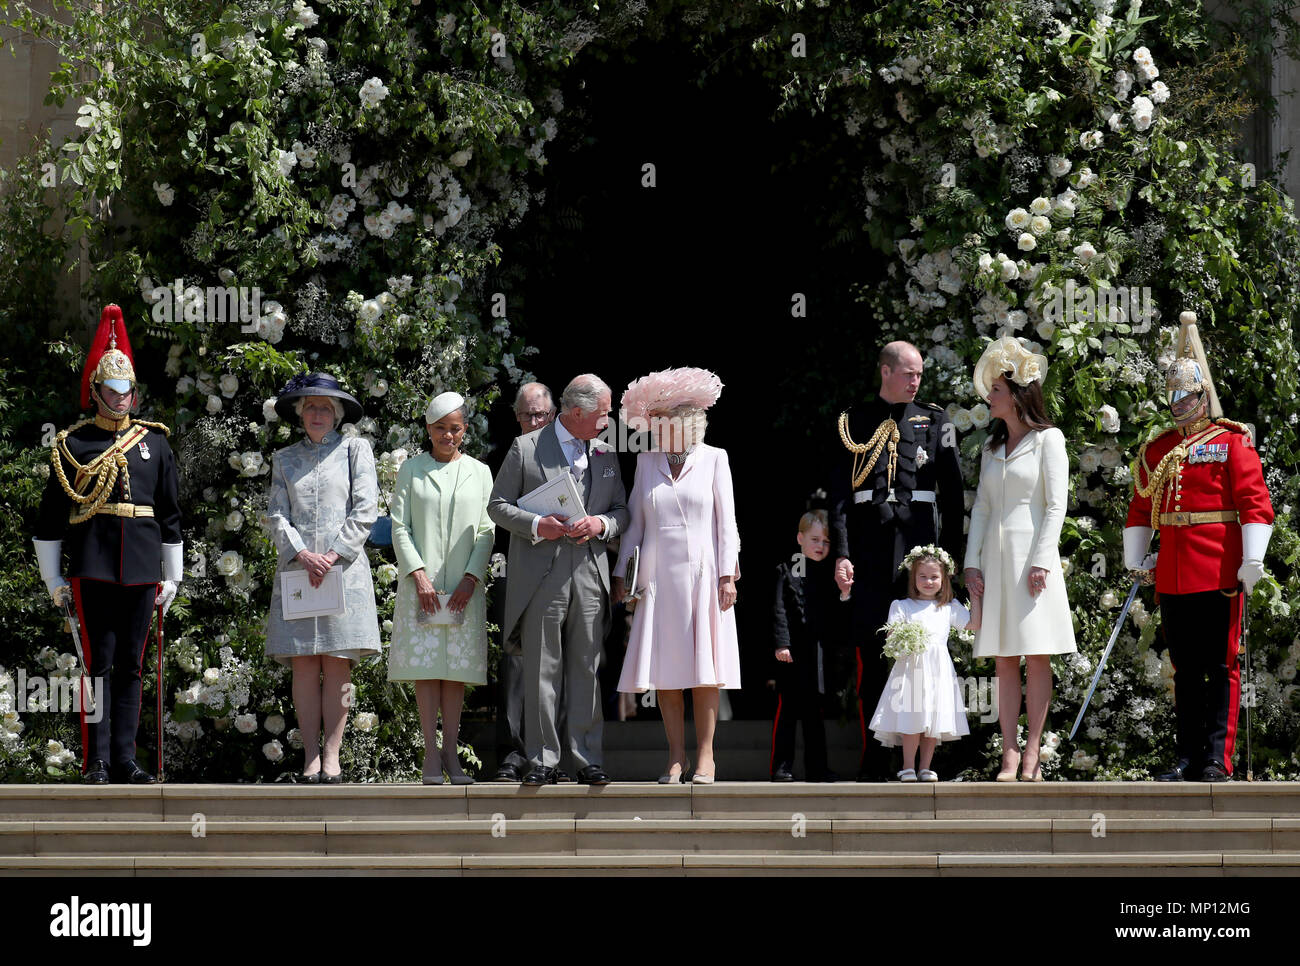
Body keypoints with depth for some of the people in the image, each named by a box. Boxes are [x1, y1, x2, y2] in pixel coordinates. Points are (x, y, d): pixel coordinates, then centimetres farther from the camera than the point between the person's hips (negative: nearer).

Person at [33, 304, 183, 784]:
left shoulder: (155, 444, 13)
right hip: (92, 569, -3)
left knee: (130, 665, 5)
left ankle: (125, 761, 8)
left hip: (142, 569, 3)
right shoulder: (71, 446, 4)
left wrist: (172, 578, 12)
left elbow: (169, 518, 15)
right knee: (98, 662, -6)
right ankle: (96, 762, -4)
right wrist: (54, 580, 1)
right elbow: (49, 518, 5)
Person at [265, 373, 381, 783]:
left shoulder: (355, 450, 9)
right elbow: (276, 515, 7)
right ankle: (310, 758, -1)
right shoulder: (285, 459, 16)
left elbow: (365, 511, 0)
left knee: (337, 665, -5)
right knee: (303, 665, -2)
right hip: (297, 570, 2)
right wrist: (302, 555, -9)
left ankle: (332, 756, -5)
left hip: (344, 569, -2)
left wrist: (333, 556, -10)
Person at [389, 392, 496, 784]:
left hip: (464, 586, 1)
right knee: (425, 666, -4)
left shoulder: (480, 472, 11)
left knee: (457, 667, 0)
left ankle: (451, 753, 4)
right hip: (421, 584, -1)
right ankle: (431, 756, -4)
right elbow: (400, 526, 3)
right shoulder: (411, 470, 8)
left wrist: (471, 578, -7)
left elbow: (487, 531, 6)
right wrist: (419, 575, -10)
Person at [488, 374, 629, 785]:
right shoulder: (525, 448, 2)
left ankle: (587, 759, 6)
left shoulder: (606, 455, 15)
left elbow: (621, 511, 17)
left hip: (589, 577, 3)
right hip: (541, 577, -3)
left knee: (587, 670, 3)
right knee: (541, 672, -1)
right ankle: (542, 761, 2)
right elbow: (498, 505, 2)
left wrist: (601, 524, -5)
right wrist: (536, 525, -14)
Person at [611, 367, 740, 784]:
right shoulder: (647, 461, 11)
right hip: (659, 575, 3)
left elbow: (726, 520, 2)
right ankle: (676, 756, 5)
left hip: (702, 573, -3)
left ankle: (705, 754, 1)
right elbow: (635, 521, 14)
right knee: (665, 669, 0)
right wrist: (620, 574, 9)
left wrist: (728, 575, -5)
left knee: (705, 669, -3)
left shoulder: (713, 459, 3)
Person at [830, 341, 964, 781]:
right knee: (871, 653, 0)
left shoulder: (935, 422, 10)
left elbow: (953, 492, 8)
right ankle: (873, 763, 4)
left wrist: (949, 552, 1)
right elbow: (839, 493, 5)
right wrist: (841, 554, -5)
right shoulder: (853, 424, 9)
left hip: (920, 544, 0)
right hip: (870, 551, 0)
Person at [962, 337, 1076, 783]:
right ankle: (1010, 754, -1)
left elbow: (1056, 504, -7)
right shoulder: (993, 445, 17)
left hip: (1031, 553, -6)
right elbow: (981, 506, 15)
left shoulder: (1047, 439, -1)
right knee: (1004, 659, 1)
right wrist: (972, 561, 5)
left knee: (1036, 656, -4)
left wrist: (1041, 561, -14)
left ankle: (1032, 753, -3)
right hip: (995, 556, 6)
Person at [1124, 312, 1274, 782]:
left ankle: (1218, 759, -3)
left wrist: (1252, 562, -15)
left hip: (1219, 573, -5)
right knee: (1185, 669, 8)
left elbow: (1255, 504, -8)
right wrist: (1136, 560, 14)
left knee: (1220, 667, -3)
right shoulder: (1156, 450, 14)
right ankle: (1189, 758, 11)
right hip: (1173, 576, 5)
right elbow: (1140, 509, 20)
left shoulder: (1232, 443, -1)